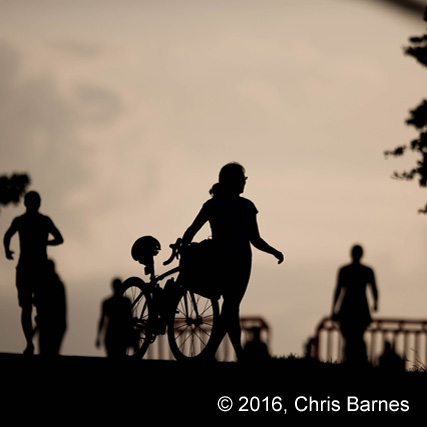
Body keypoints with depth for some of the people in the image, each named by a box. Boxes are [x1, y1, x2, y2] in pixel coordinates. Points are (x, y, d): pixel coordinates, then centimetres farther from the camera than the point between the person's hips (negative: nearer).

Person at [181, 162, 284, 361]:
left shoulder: (247, 206, 12)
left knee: (230, 307, 4)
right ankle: (240, 355, -13)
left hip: (242, 262, 6)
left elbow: (255, 239, 16)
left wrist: (274, 252, 1)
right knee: (231, 306, -12)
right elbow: (192, 230, -3)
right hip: (224, 261, -6)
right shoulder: (215, 205, -3)